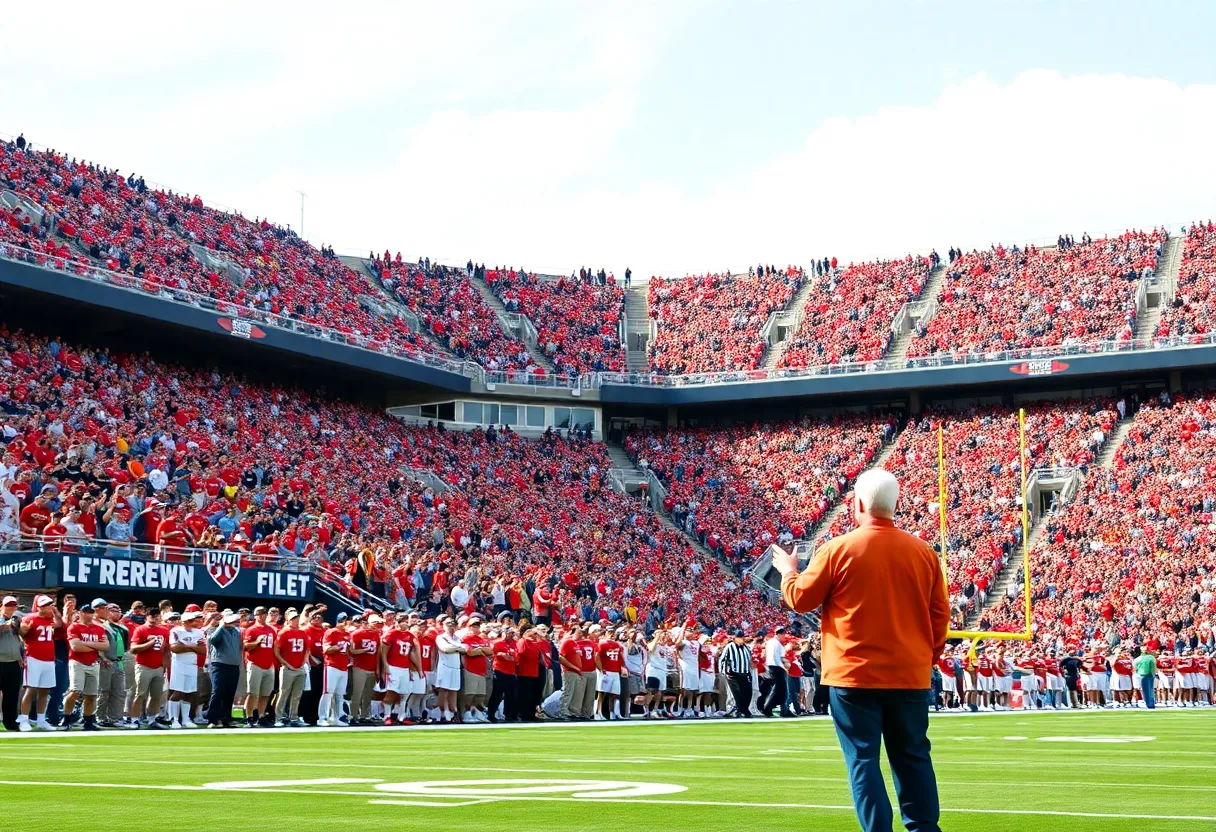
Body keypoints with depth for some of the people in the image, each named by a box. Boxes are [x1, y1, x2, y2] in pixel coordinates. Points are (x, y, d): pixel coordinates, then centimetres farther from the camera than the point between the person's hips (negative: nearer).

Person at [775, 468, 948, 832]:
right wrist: (928, 656, 20)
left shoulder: (837, 549, -8)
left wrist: (787, 571, 21)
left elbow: (800, 599, 1)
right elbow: (940, 614, 7)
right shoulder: (923, 552, 2)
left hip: (855, 676, -3)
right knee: (913, 757, 13)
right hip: (911, 676, 3)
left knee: (863, 760, 2)